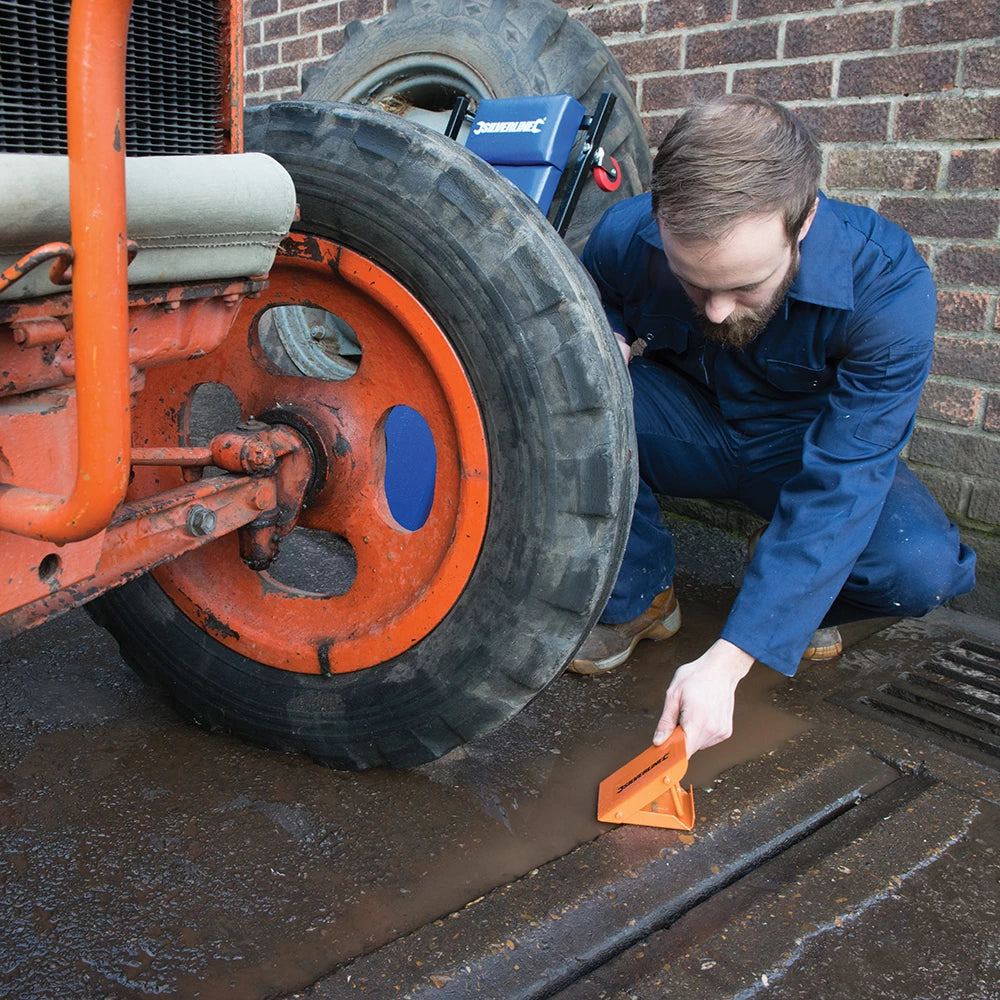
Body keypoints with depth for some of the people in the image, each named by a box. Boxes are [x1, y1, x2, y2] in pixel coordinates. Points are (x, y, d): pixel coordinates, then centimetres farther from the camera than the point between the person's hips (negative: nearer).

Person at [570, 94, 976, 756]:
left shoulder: (887, 284, -30)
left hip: (812, 451, -1)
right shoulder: (626, 237, -23)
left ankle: (805, 602, 4)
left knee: (922, 568, -32)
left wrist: (728, 660, -40)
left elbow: (839, 484, -33)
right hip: (690, 433, 2)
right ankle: (637, 596, -10)